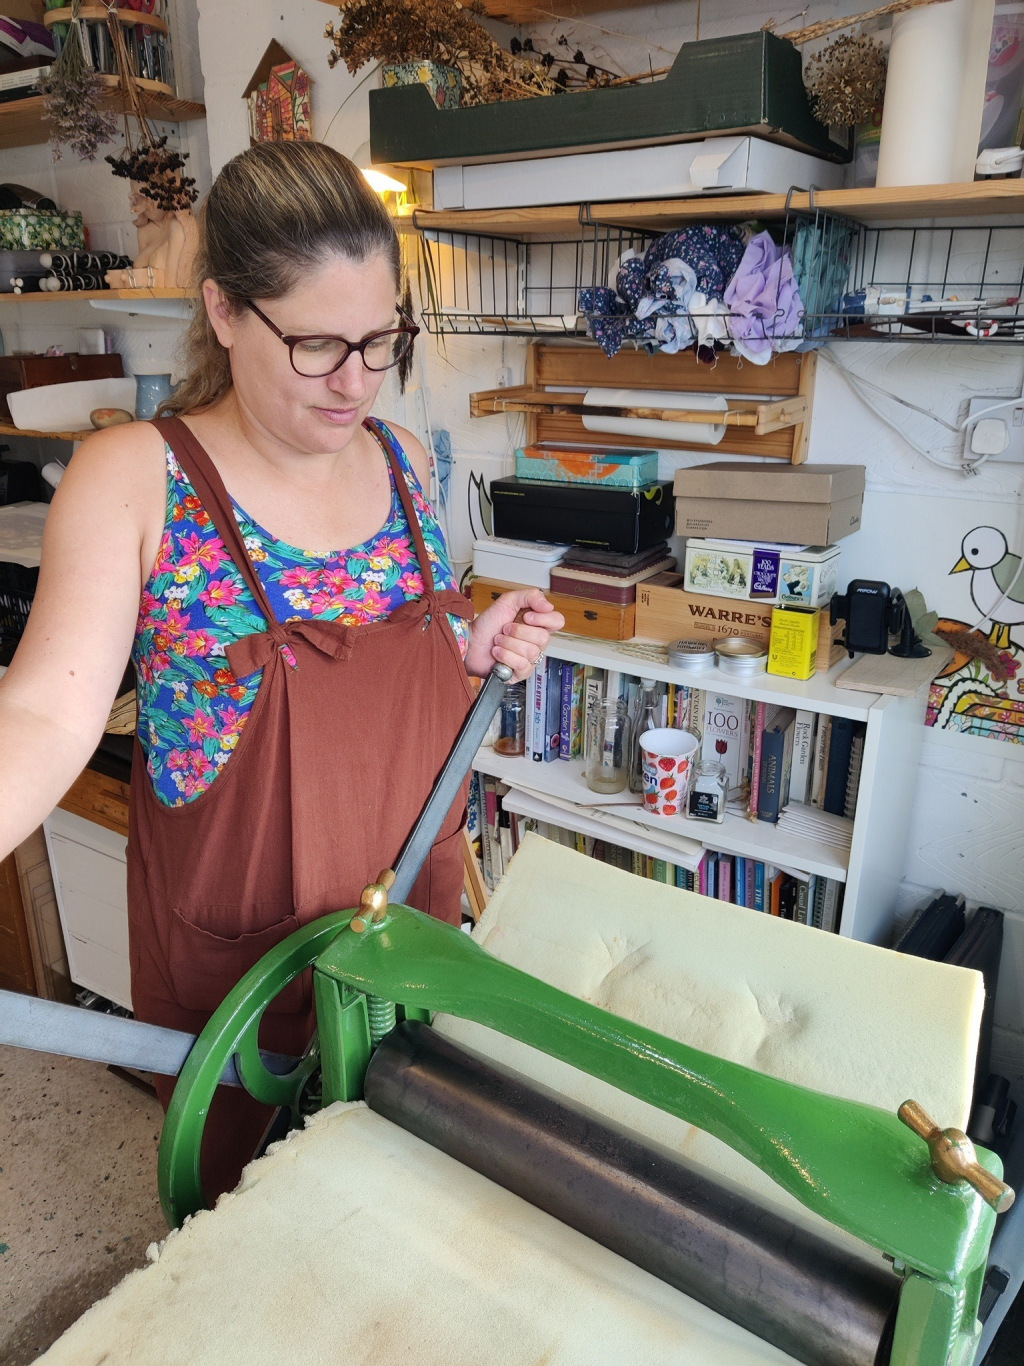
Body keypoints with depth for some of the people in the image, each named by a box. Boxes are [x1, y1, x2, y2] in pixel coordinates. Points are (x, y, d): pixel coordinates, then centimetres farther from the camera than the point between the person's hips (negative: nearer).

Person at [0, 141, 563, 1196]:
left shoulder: (400, 459, 0)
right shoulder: (134, 477, -15)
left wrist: (478, 646, -7)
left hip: (413, 904, 5)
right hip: (235, 939, -4)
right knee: (241, 1184, 21)